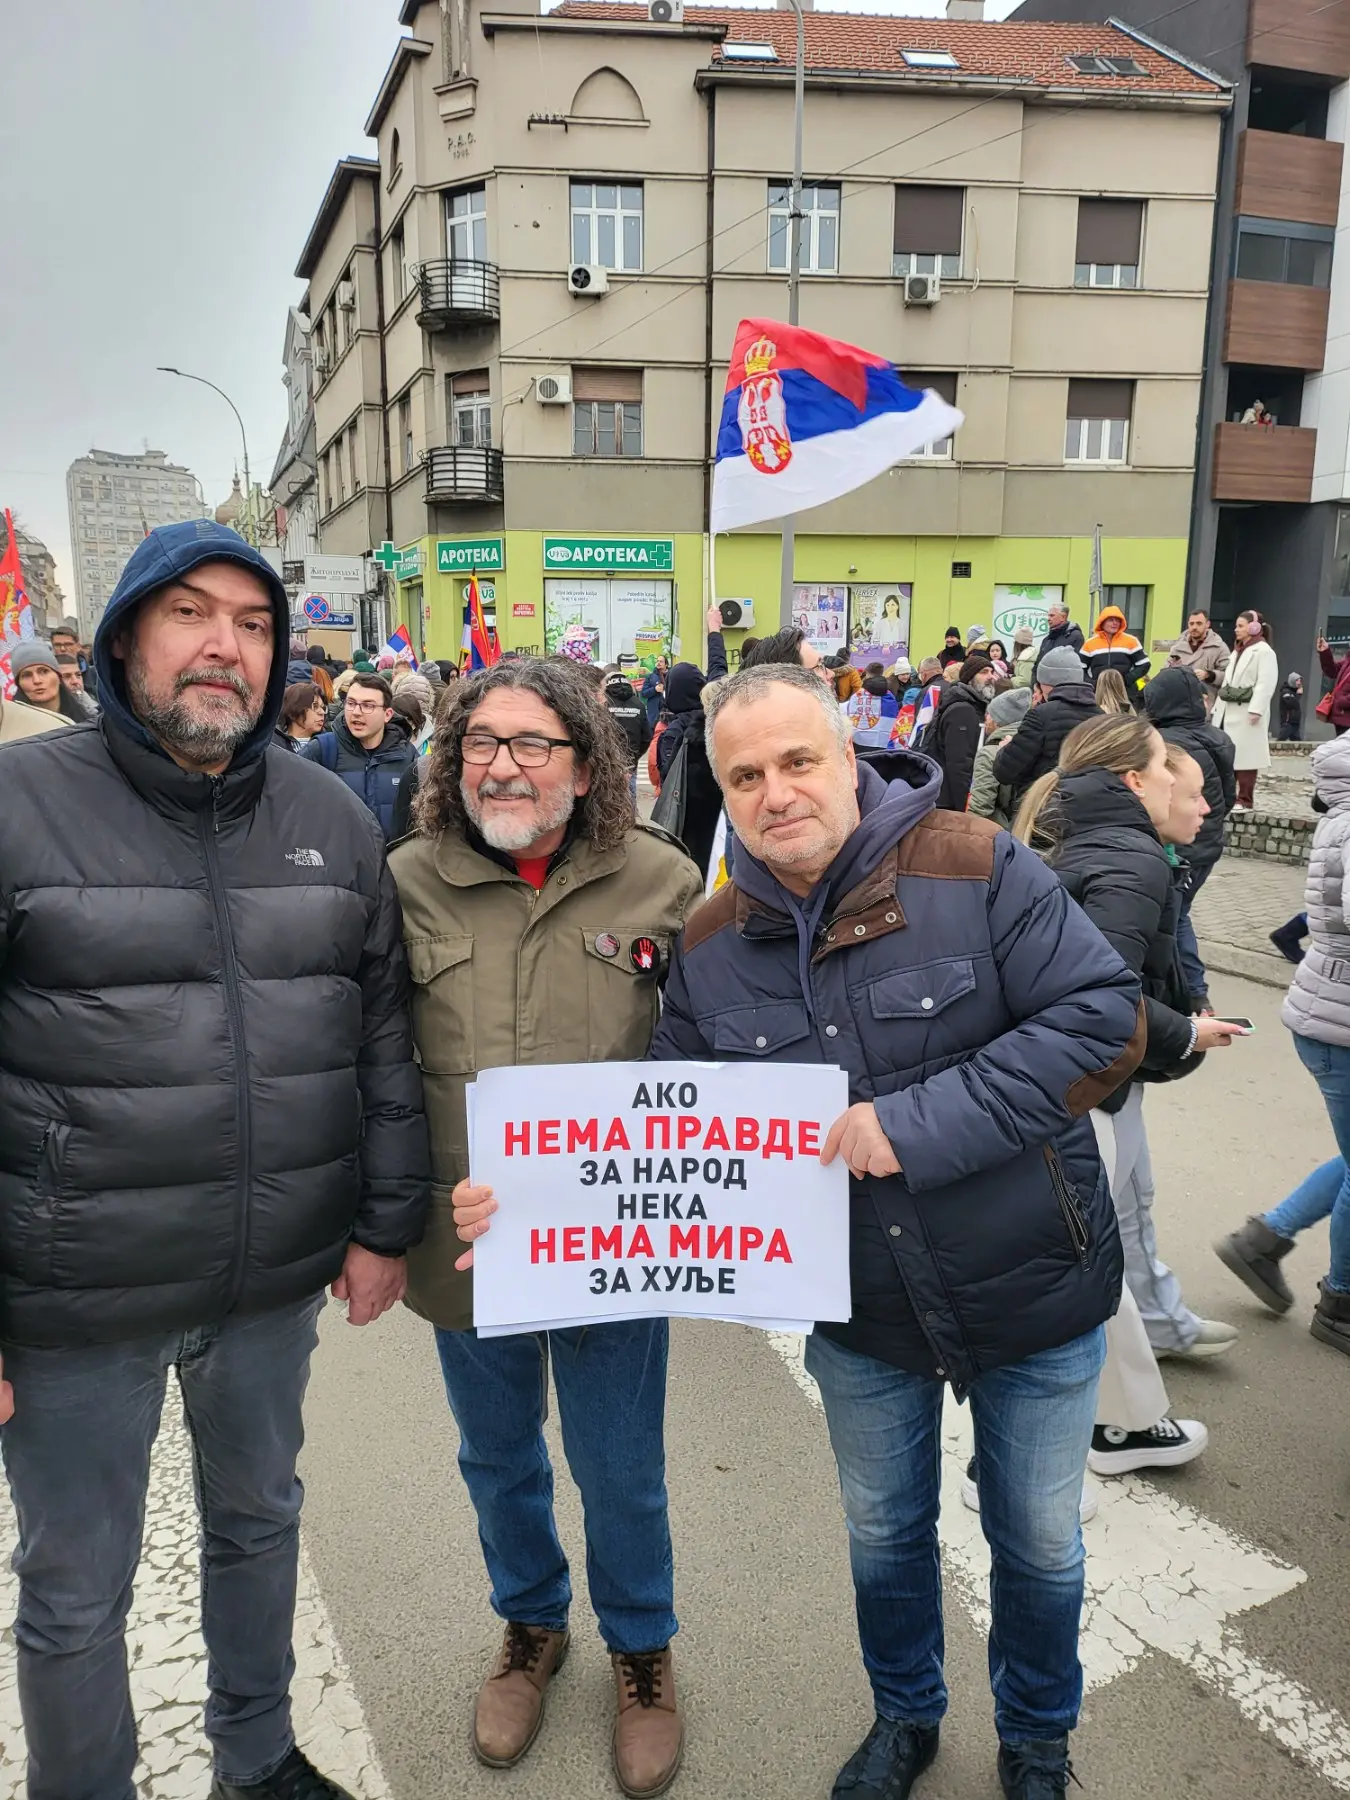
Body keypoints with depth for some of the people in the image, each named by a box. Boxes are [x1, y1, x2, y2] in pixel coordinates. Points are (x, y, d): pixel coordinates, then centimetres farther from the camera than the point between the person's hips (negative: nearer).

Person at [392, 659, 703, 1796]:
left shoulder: (661, 880, -9)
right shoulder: (409, 882, -7)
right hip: (463, 1243, 2)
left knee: (621, 1475, 17)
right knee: (498, 1462, 24)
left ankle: (641, 1649, 48)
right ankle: (532, 1626, 54)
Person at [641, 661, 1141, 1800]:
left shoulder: (974, 869, -20)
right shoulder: (710, 946, -8)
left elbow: (1103, 1020, -25)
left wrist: (918, 1121, -29)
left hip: (1029, 1287, -2)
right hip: (862, 1315, 3)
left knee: (1040, 1544, 20)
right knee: (884, 1535, 24)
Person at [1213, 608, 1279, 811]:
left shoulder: (1264, 651, -6)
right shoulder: (1238, 650, 23)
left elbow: (1266, 684, -15)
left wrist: (1256, 710, -24)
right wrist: (1218, 707, 15)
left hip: (1247, 713, -8)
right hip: (1229, 711, 8)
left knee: (1245, 756, -5)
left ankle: (1245, 800, -1)